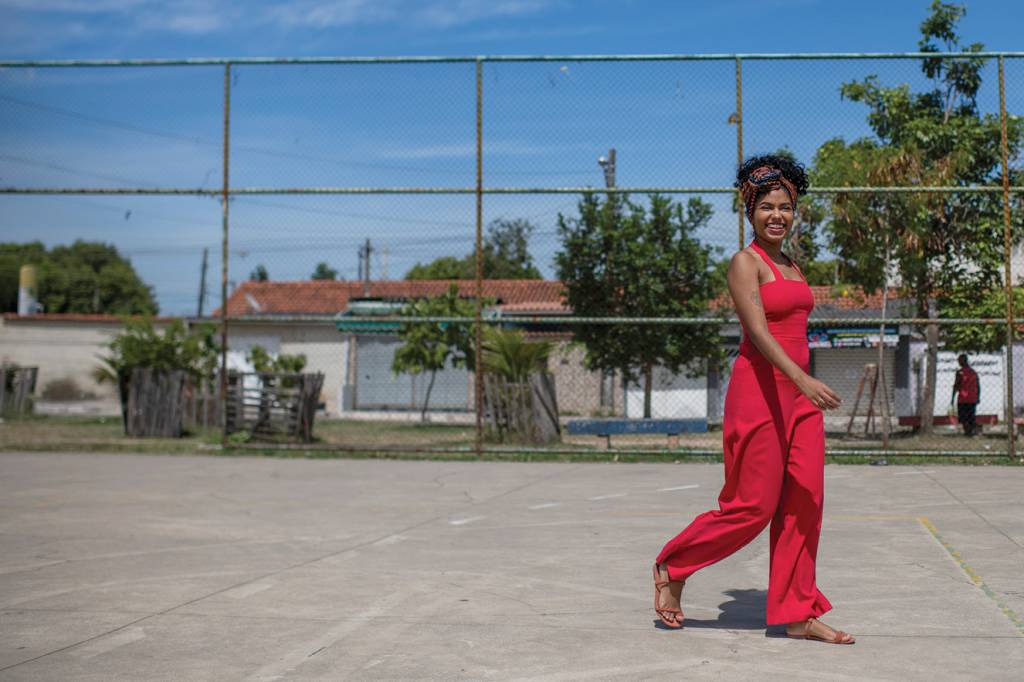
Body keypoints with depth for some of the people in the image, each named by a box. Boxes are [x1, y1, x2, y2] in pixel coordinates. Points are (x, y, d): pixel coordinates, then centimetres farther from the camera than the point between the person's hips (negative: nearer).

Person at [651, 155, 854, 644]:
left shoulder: (791, 266, 16)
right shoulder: (745, 262, -8)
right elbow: (757, 331, -20)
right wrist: (803, 379, -32)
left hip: (798, 391, 8)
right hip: (759, 388, -8)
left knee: (805, 502, 4)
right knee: (752, 507, -3)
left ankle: (797, 614, 10)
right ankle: (671, 567, 16)